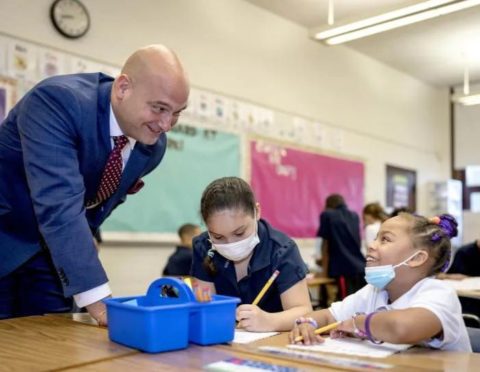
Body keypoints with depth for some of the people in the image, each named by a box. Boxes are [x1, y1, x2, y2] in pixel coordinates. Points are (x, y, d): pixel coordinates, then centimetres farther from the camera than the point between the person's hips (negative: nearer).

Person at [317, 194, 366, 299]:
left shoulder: (327, 215, 4)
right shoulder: (354, 216, 19)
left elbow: (325, 243, 6)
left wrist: (324, 268, 12)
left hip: (344, 267, -5)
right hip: (360, 266, 5)